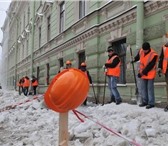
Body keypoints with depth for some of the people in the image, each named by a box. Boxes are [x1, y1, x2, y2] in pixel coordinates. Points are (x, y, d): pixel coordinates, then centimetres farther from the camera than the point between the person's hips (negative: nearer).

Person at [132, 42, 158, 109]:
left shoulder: (153, 55, -22)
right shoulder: (141, 51, -3)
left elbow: (150, 66, -22)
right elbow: (138, 56, 22)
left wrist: (142, 73, -19)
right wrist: (134, 59, 35)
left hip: (150, 74, -6)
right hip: (142, 73, 6)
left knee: (150, 88, -5)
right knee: (143, 88, 11)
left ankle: (151, 103, 1)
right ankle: (145, 101, 20)